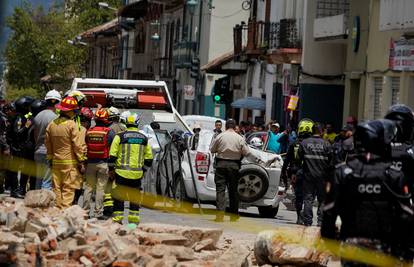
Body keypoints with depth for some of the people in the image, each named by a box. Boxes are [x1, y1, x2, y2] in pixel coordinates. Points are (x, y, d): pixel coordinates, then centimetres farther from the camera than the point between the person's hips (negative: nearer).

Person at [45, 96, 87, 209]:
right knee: (68, 190, -3)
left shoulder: (51, 124, 6)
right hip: (70, 162, -6)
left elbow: (47, 144, 14)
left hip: (56, 162, 6)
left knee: (56, 188, 11)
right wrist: (81, 162, -5)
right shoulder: (72, 125, -12)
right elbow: (78, 145, -12)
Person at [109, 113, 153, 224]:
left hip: (121, 173, -3)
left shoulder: (120, 136, -3)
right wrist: (143, 170, 21)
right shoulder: (144, 139, 8)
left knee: (119, 198, 4)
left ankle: (117, 219, 3)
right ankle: (134, 220, 12)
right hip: (137, 174, 3)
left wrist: (111, 169, 5)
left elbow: (112, 155, -4)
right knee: (135, 198, 12)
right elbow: (149, 158, 11)